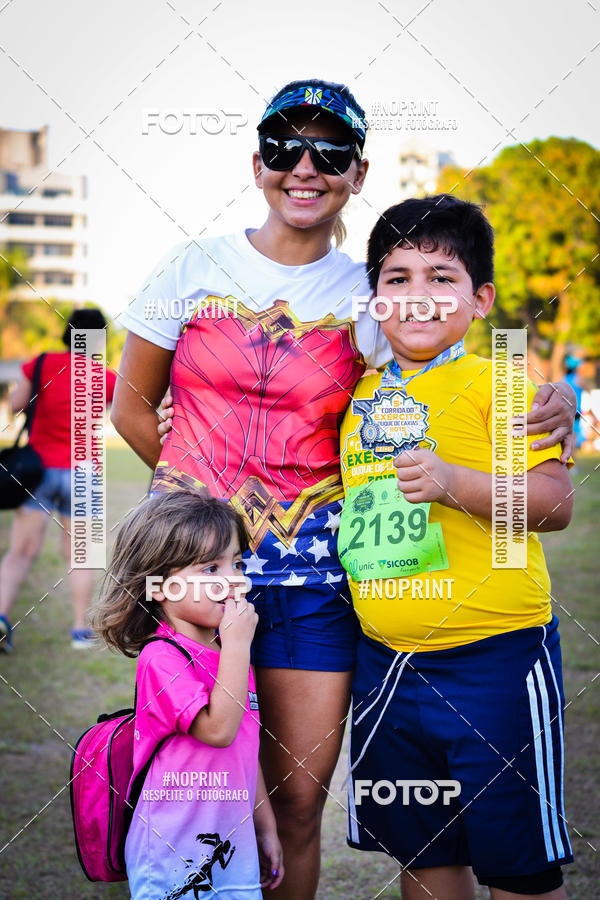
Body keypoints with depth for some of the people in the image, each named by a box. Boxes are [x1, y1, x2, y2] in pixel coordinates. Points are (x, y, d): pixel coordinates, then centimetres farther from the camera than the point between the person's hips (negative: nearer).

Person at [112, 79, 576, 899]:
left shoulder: (369, 298, 4)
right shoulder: (192, 270, 3)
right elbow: (132, 406, 10)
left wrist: (538, 415, -11)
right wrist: (210, 493, 5)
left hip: (313, 575, 1)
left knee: (298, 801, 5)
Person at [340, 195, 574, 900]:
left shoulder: (496, 384, -8)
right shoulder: (358, 397, 11)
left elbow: (555, 500, -17)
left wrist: (453, 481, -29)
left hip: (493, 657, -6)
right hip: (384, 662, 6)